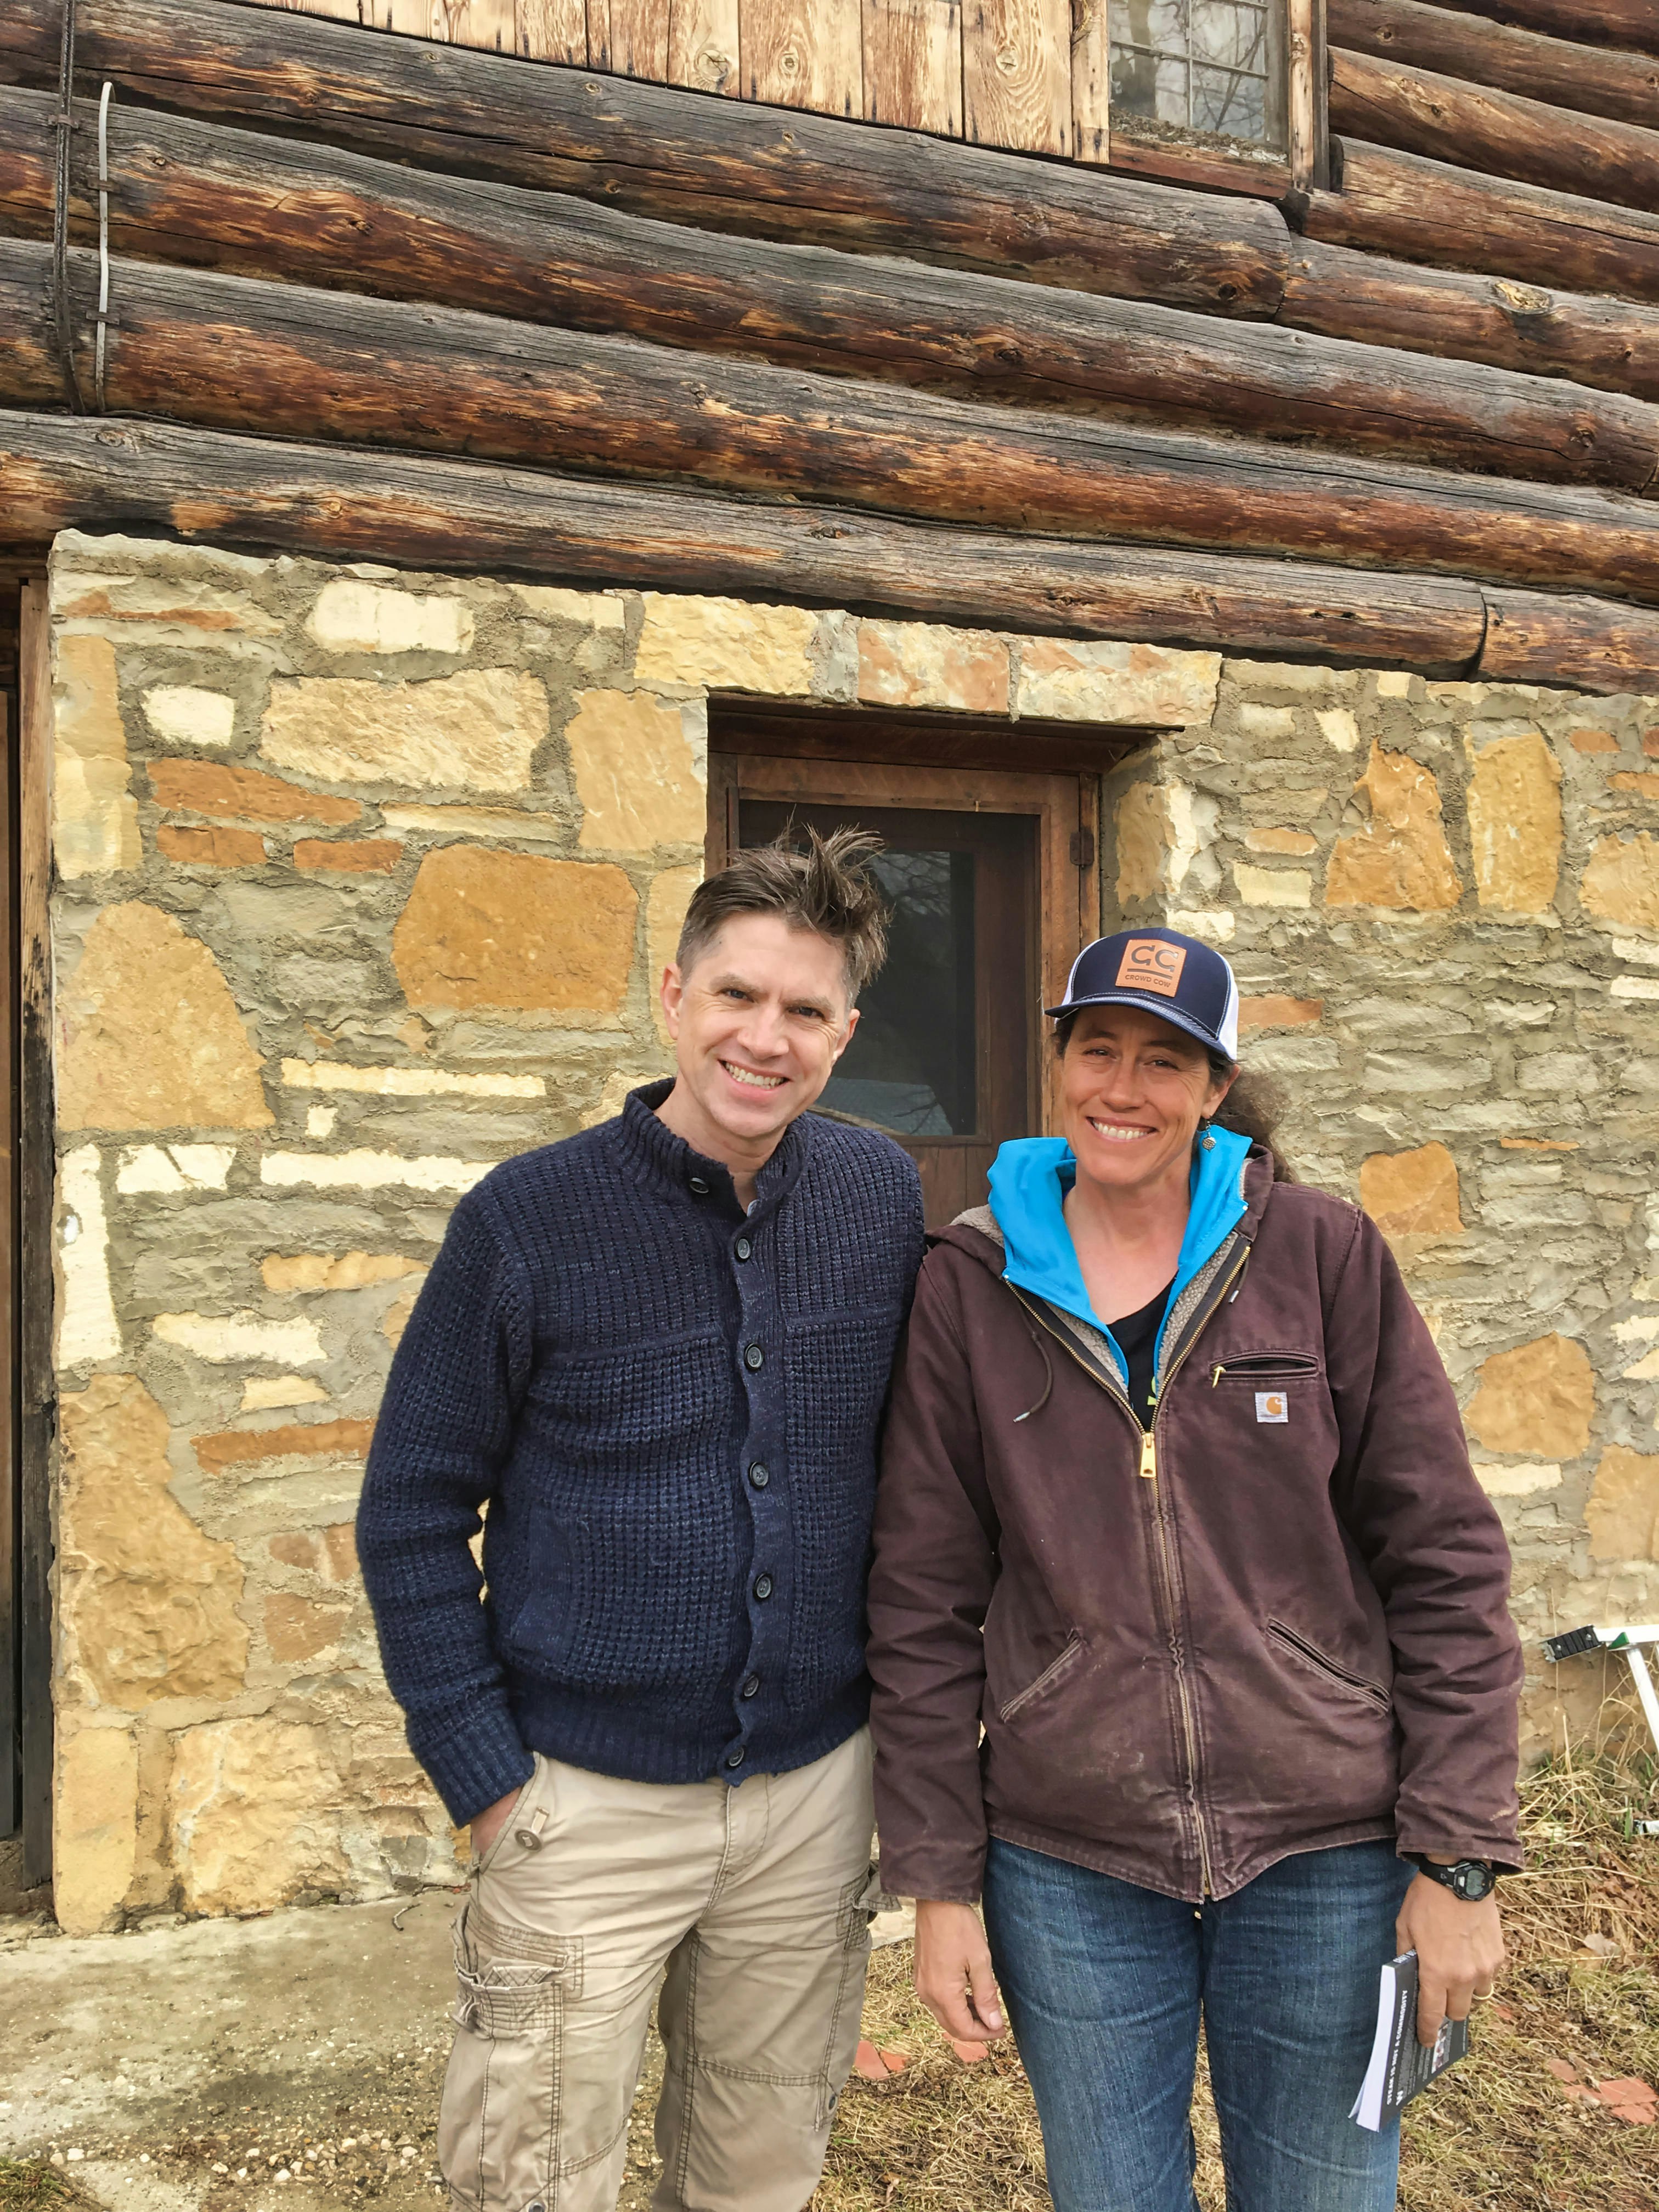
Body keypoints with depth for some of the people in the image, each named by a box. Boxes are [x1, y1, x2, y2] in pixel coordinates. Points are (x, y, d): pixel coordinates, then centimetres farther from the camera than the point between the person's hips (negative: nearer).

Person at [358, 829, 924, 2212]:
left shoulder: (882, 1199, -2)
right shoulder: (531, 1216, -11)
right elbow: (412, 1514, -6)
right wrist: (485, 1777, -9)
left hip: (817, 1787, 3)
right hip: (586, 1799, -3)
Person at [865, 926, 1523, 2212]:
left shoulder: (1323, 1255, -5)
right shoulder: (972, 1286, -2)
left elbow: (1445, 1562, -3)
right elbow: (925, 1606, 1)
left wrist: (1459, 1861, -6)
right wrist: (938, 1882, 0)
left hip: (1324, 1859, 0)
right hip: (1067, 1865, 1)